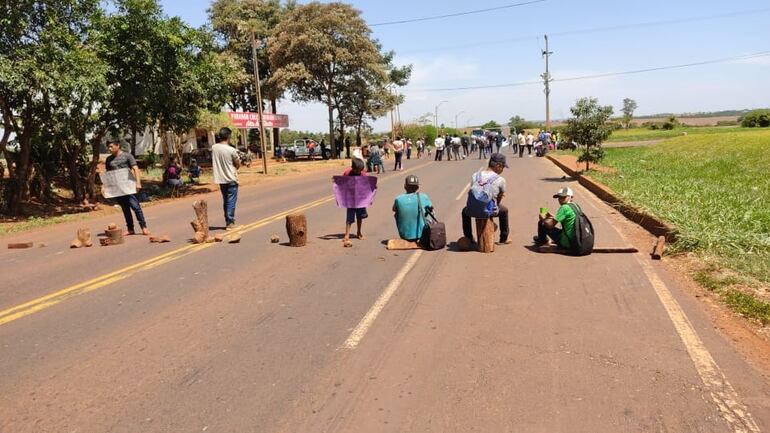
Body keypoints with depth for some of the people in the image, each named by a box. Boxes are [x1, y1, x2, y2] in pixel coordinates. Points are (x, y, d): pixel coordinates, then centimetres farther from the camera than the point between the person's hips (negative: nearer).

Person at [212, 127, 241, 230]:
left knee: (225, 201, 15)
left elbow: (213, 162, 10)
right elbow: (238, 165, -7)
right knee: (231, 201, 1)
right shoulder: (231, 150, -17)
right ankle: (230, 223, 3)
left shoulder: (214, 148, -1)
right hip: (231, 179, -6)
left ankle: (228, 221, 20)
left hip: (220, 179, 6)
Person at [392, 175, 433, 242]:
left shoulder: (398, 199, -13)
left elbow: (394, 210, 11)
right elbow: (431, 207, 10)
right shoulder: (423, 197, -12)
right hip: (420, 234, 0)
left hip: (404, 235, 0)